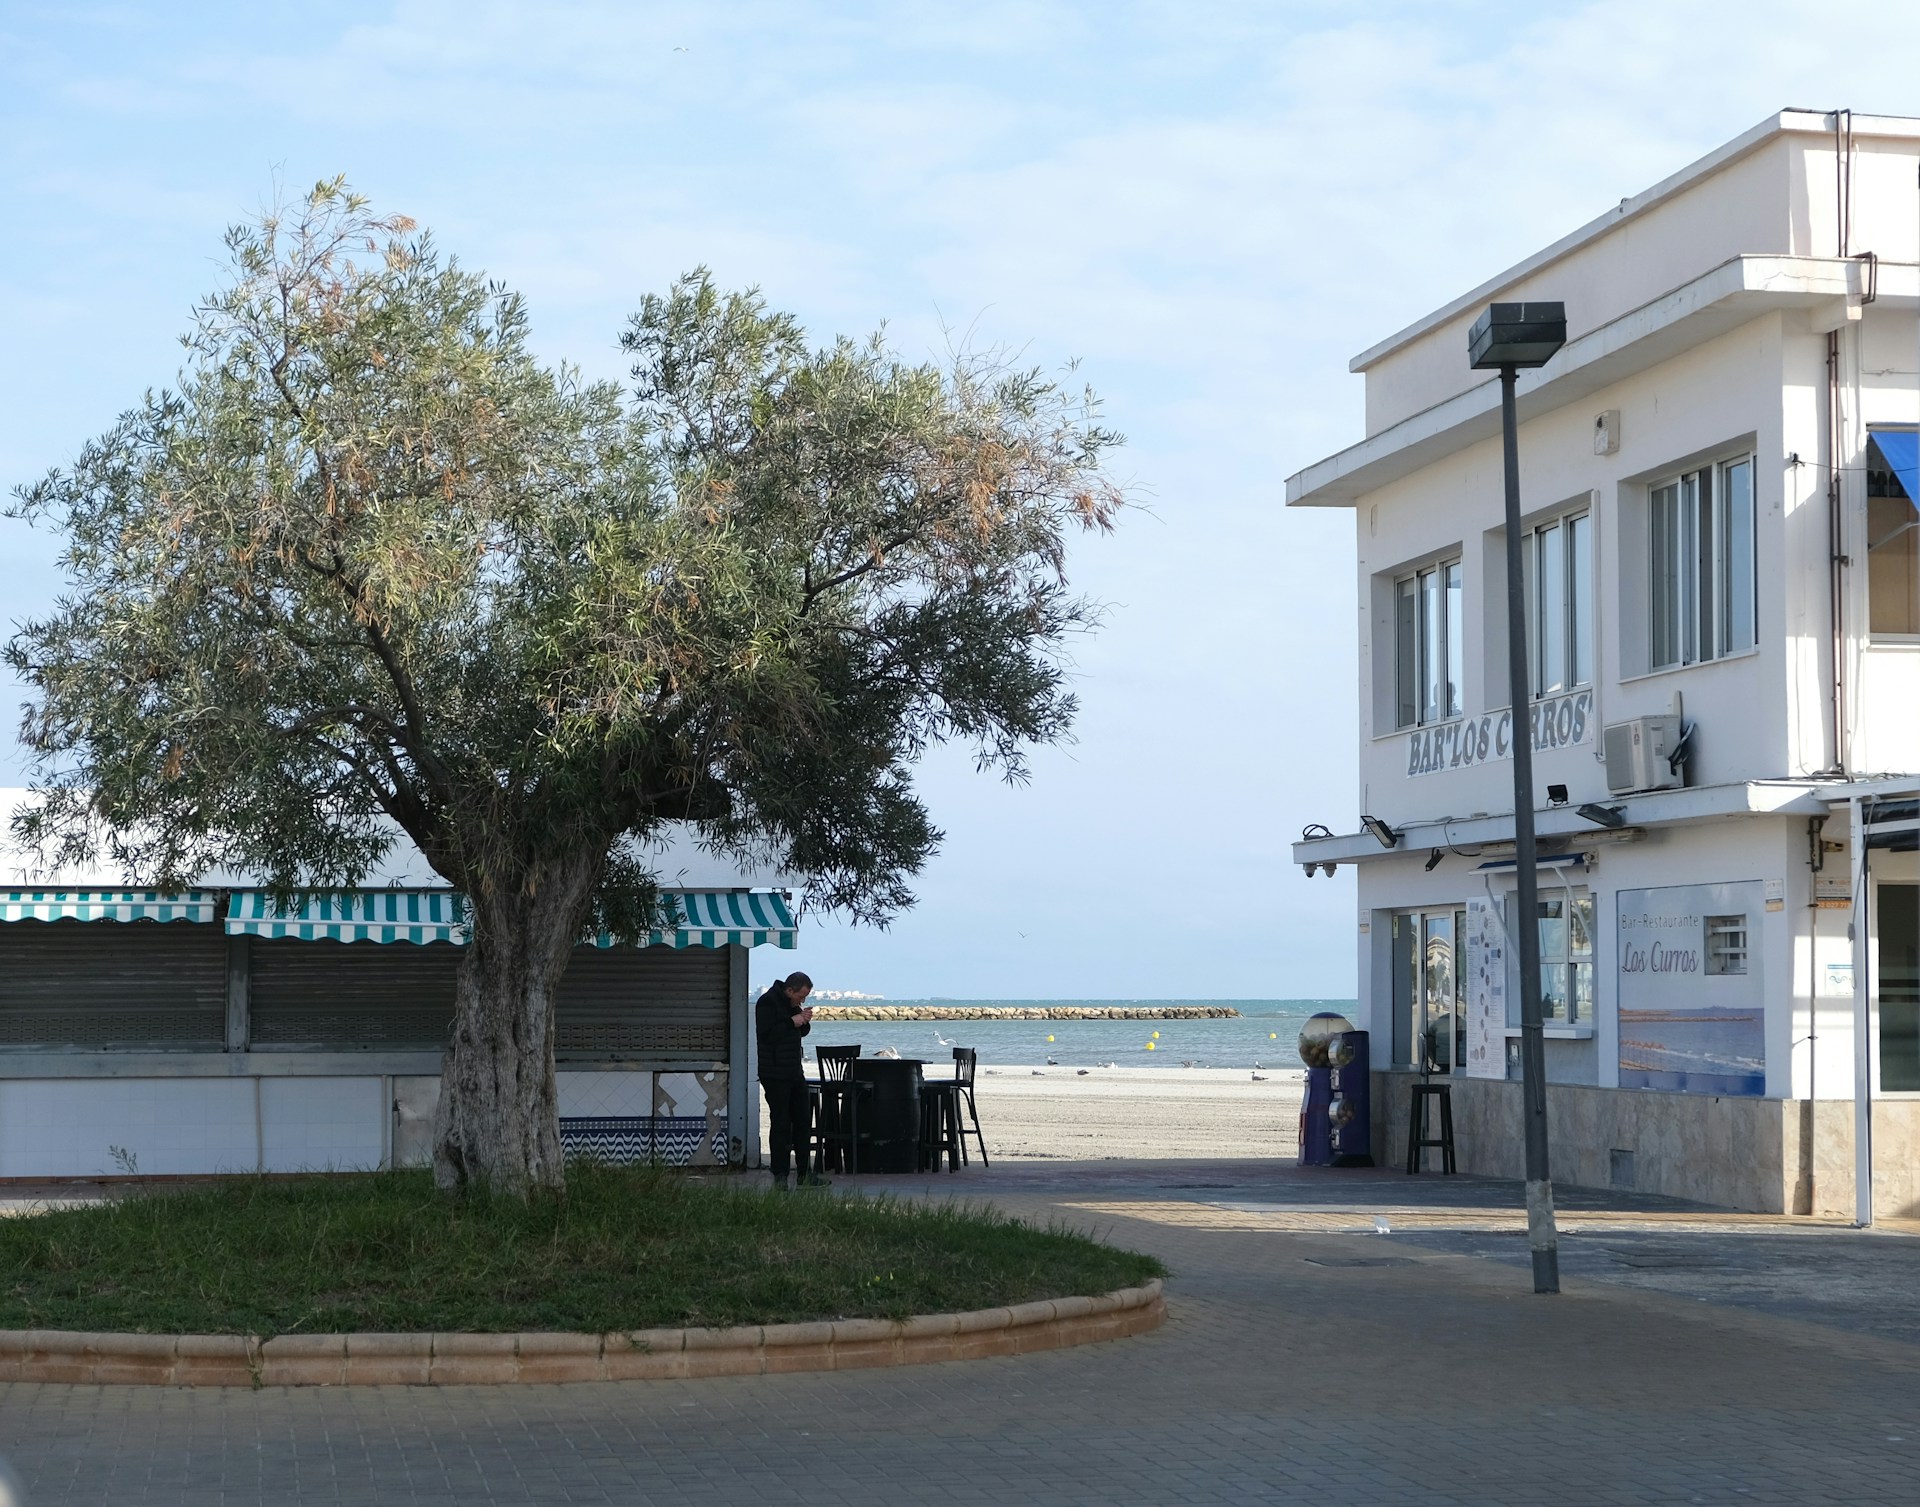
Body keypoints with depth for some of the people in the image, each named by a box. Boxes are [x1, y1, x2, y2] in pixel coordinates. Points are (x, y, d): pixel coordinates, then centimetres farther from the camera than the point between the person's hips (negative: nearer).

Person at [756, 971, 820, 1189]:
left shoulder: (793, 1005, 13)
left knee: (803, 1121, 9)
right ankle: (780, 1175, 0)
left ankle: (804, 1173, 16)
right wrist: (792, 1022, -22)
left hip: (795, 1072, 9)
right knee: (780, 1124, -6)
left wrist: (804, 1021, 1)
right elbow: (765, 1034, -24)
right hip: (775, 1075, -9)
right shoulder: (767, 1003, -13)